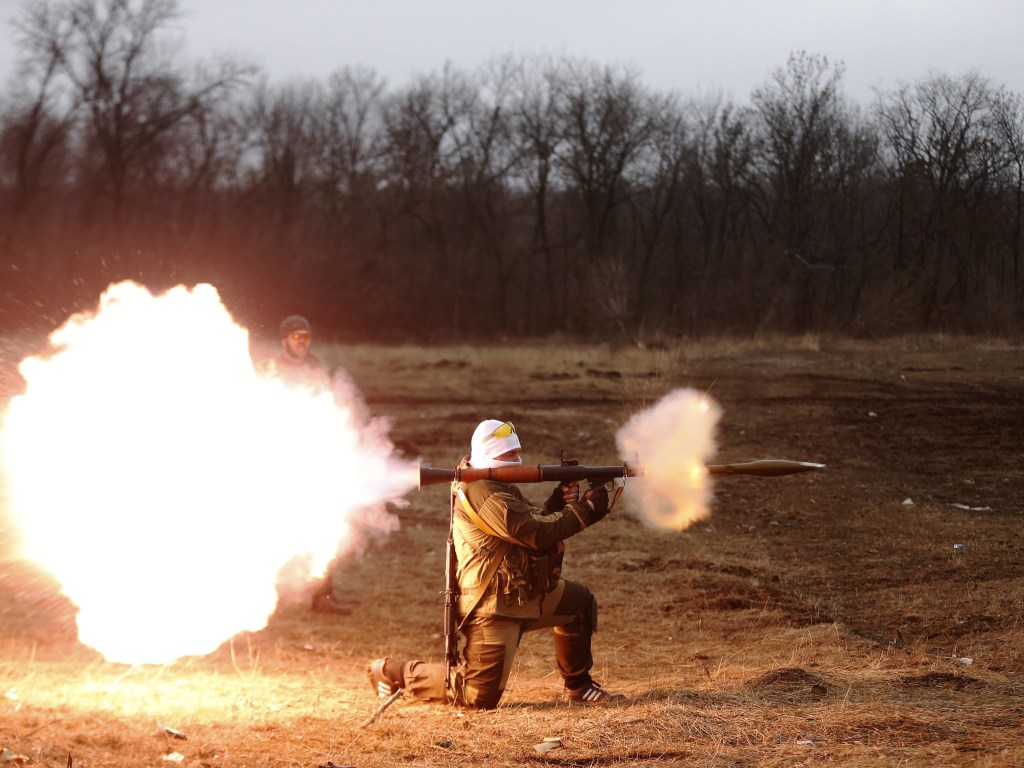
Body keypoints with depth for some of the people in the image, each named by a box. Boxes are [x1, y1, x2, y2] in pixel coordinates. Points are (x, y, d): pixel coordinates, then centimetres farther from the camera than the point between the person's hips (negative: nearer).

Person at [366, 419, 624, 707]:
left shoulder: (499, 486, 13)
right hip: (493, 606, -10)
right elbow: (536, 533, -26)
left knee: (580, 603, 17)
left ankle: (577, 686, 26)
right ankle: (393, 671, 7)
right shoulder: (483, 491, -21)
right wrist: (585, 509, -19)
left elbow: (534, 520, 15)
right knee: (481, 697, -8)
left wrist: (560, 501, -3)